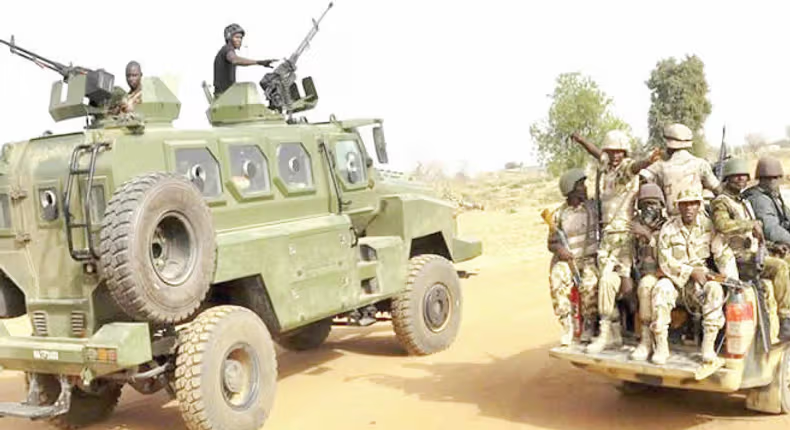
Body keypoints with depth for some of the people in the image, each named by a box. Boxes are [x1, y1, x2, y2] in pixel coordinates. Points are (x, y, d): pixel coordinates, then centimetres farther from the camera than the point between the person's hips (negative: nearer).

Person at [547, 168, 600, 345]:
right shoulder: (559, 214, 8)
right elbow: (551, 242, 10)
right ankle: (567, 325, -17)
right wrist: (559, 249, -11)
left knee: (589, 283, -30)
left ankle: (589, 325, -12)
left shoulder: (593, 206, 7)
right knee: (557, 281, -29)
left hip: (590, 258, -1)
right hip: (566, 259, 1)